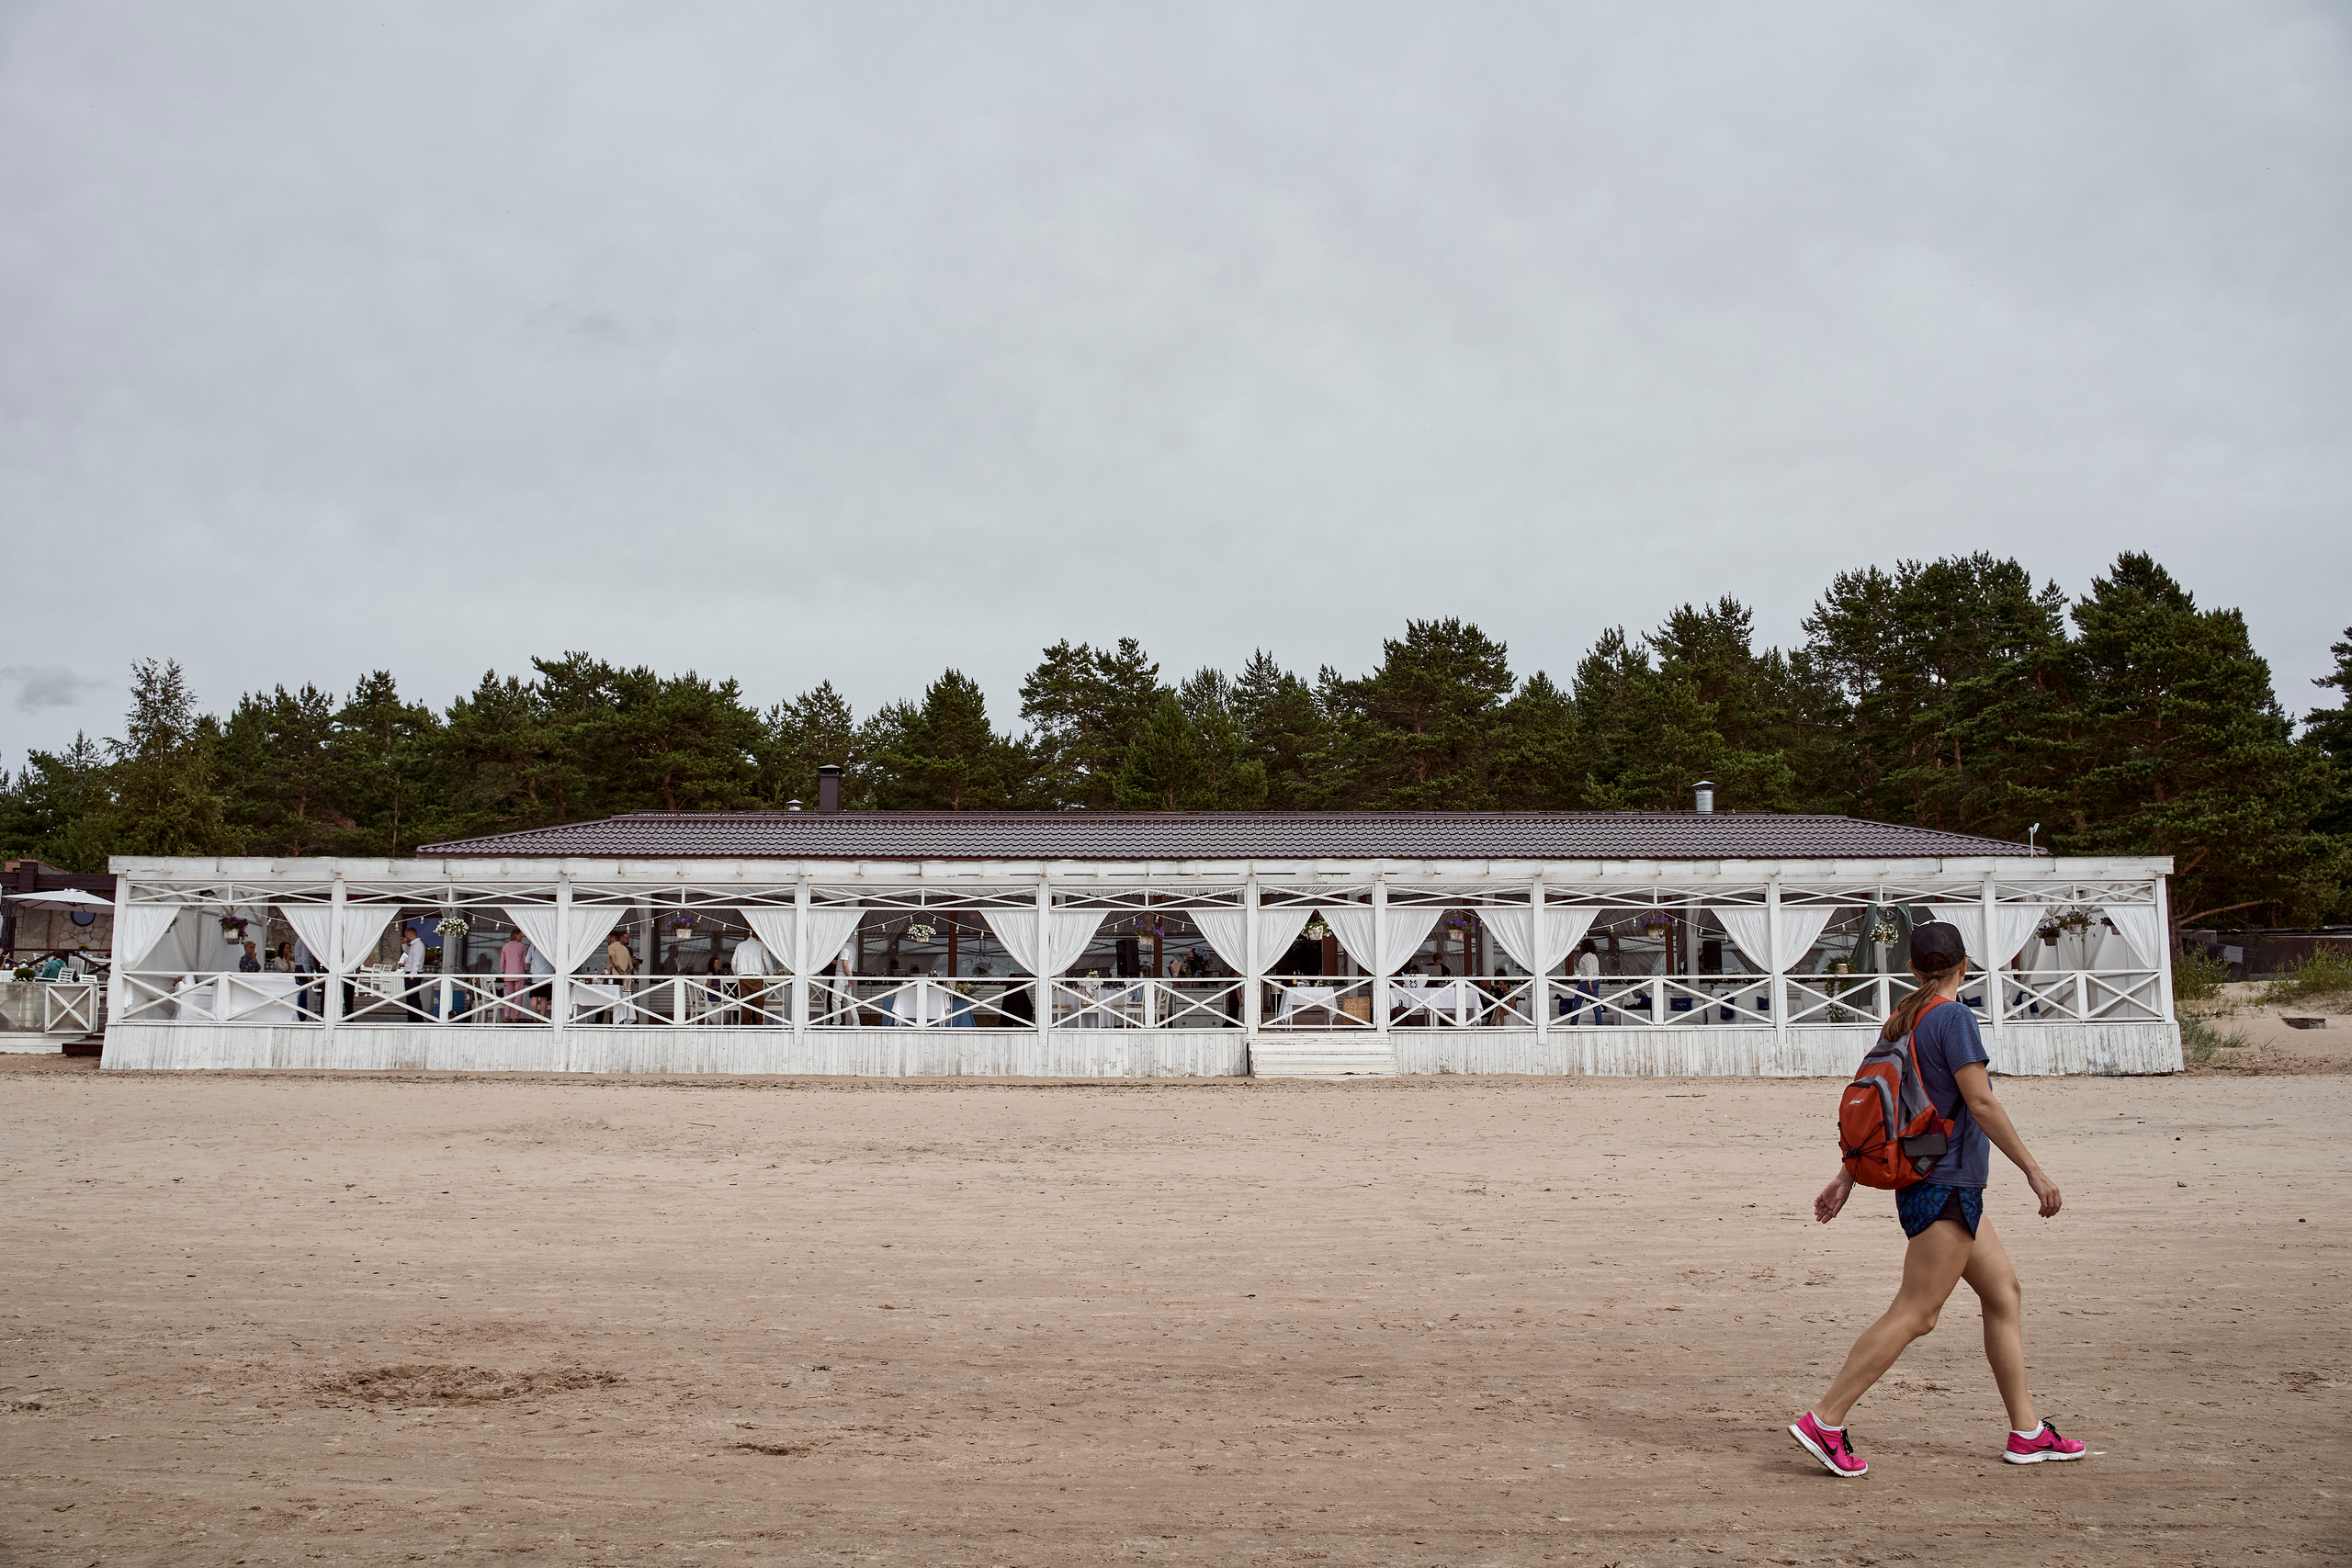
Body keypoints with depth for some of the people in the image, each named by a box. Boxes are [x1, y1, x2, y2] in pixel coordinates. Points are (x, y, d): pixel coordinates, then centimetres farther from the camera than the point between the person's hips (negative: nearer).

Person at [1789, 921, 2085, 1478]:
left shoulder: (1901, 1021, 11)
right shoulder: (1952, 1017, -12)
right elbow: (1981, 1103, -17)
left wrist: (1846, 1177, 16)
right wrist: (2035, 1171, -13)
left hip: (1949, 1187, 9)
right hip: (1946, 1185, -9)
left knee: (2003, 1293, 14)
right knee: (1914, 1312, -9)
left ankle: (2027, 1432, 19)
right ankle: (1824, 1422, -10)